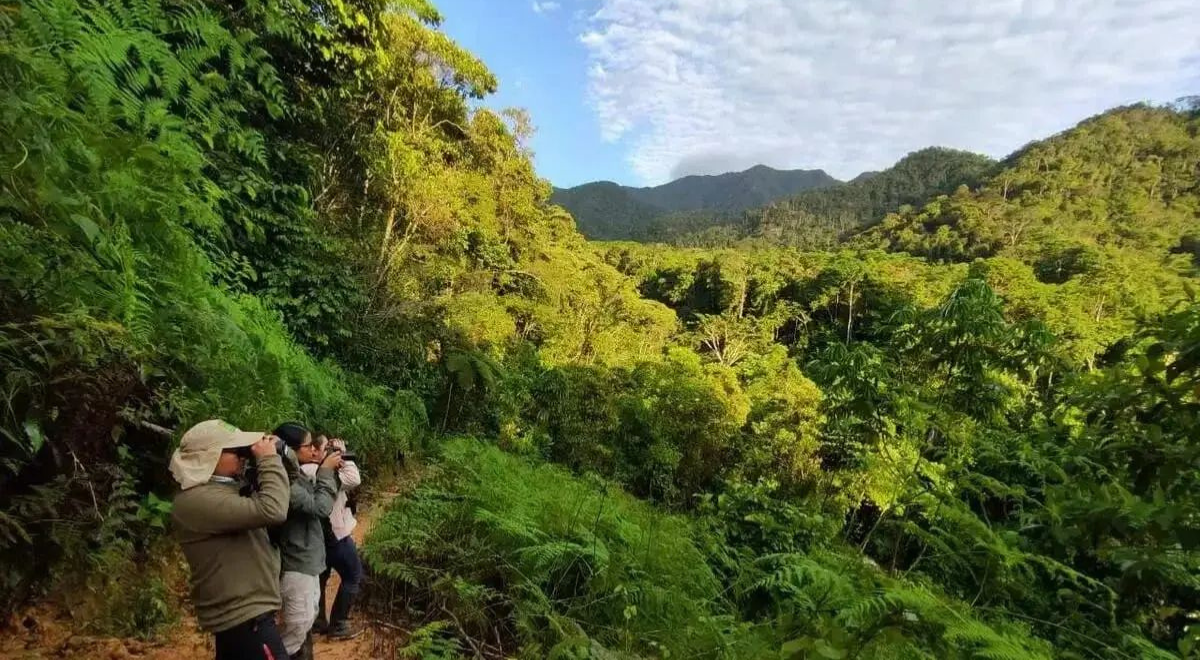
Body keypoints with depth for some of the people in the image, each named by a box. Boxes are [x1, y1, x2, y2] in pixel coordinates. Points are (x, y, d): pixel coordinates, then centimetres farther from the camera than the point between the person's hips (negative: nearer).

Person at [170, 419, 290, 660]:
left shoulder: (224, 489, 11)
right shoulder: (197, 499, -22)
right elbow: (271, 511, -32)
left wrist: (283, 459, 1)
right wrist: (269, 460, -20)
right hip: (243, 617, -10)